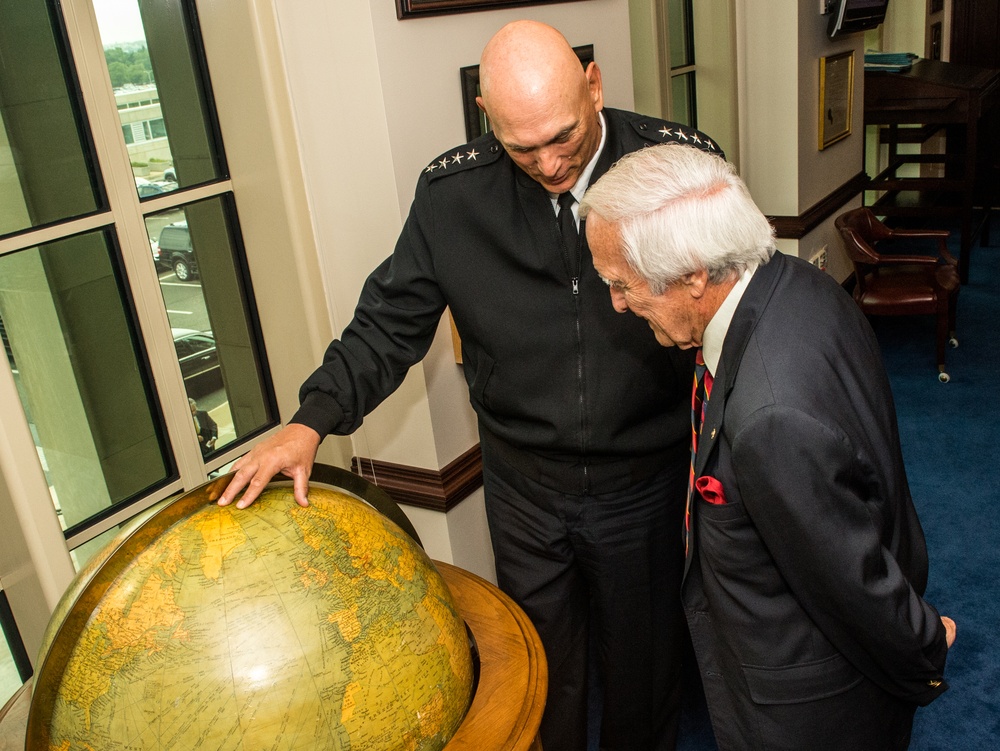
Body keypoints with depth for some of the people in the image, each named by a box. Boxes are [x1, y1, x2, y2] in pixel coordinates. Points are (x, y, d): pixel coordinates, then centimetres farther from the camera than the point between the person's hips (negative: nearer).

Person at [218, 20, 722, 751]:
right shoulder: (452, 192, -12)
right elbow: (390, 322, -4)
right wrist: (314, 419, -17)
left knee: (645, 664, 22)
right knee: (542, 671, 23)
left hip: (646, 479, 0)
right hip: (524, 484, 1)